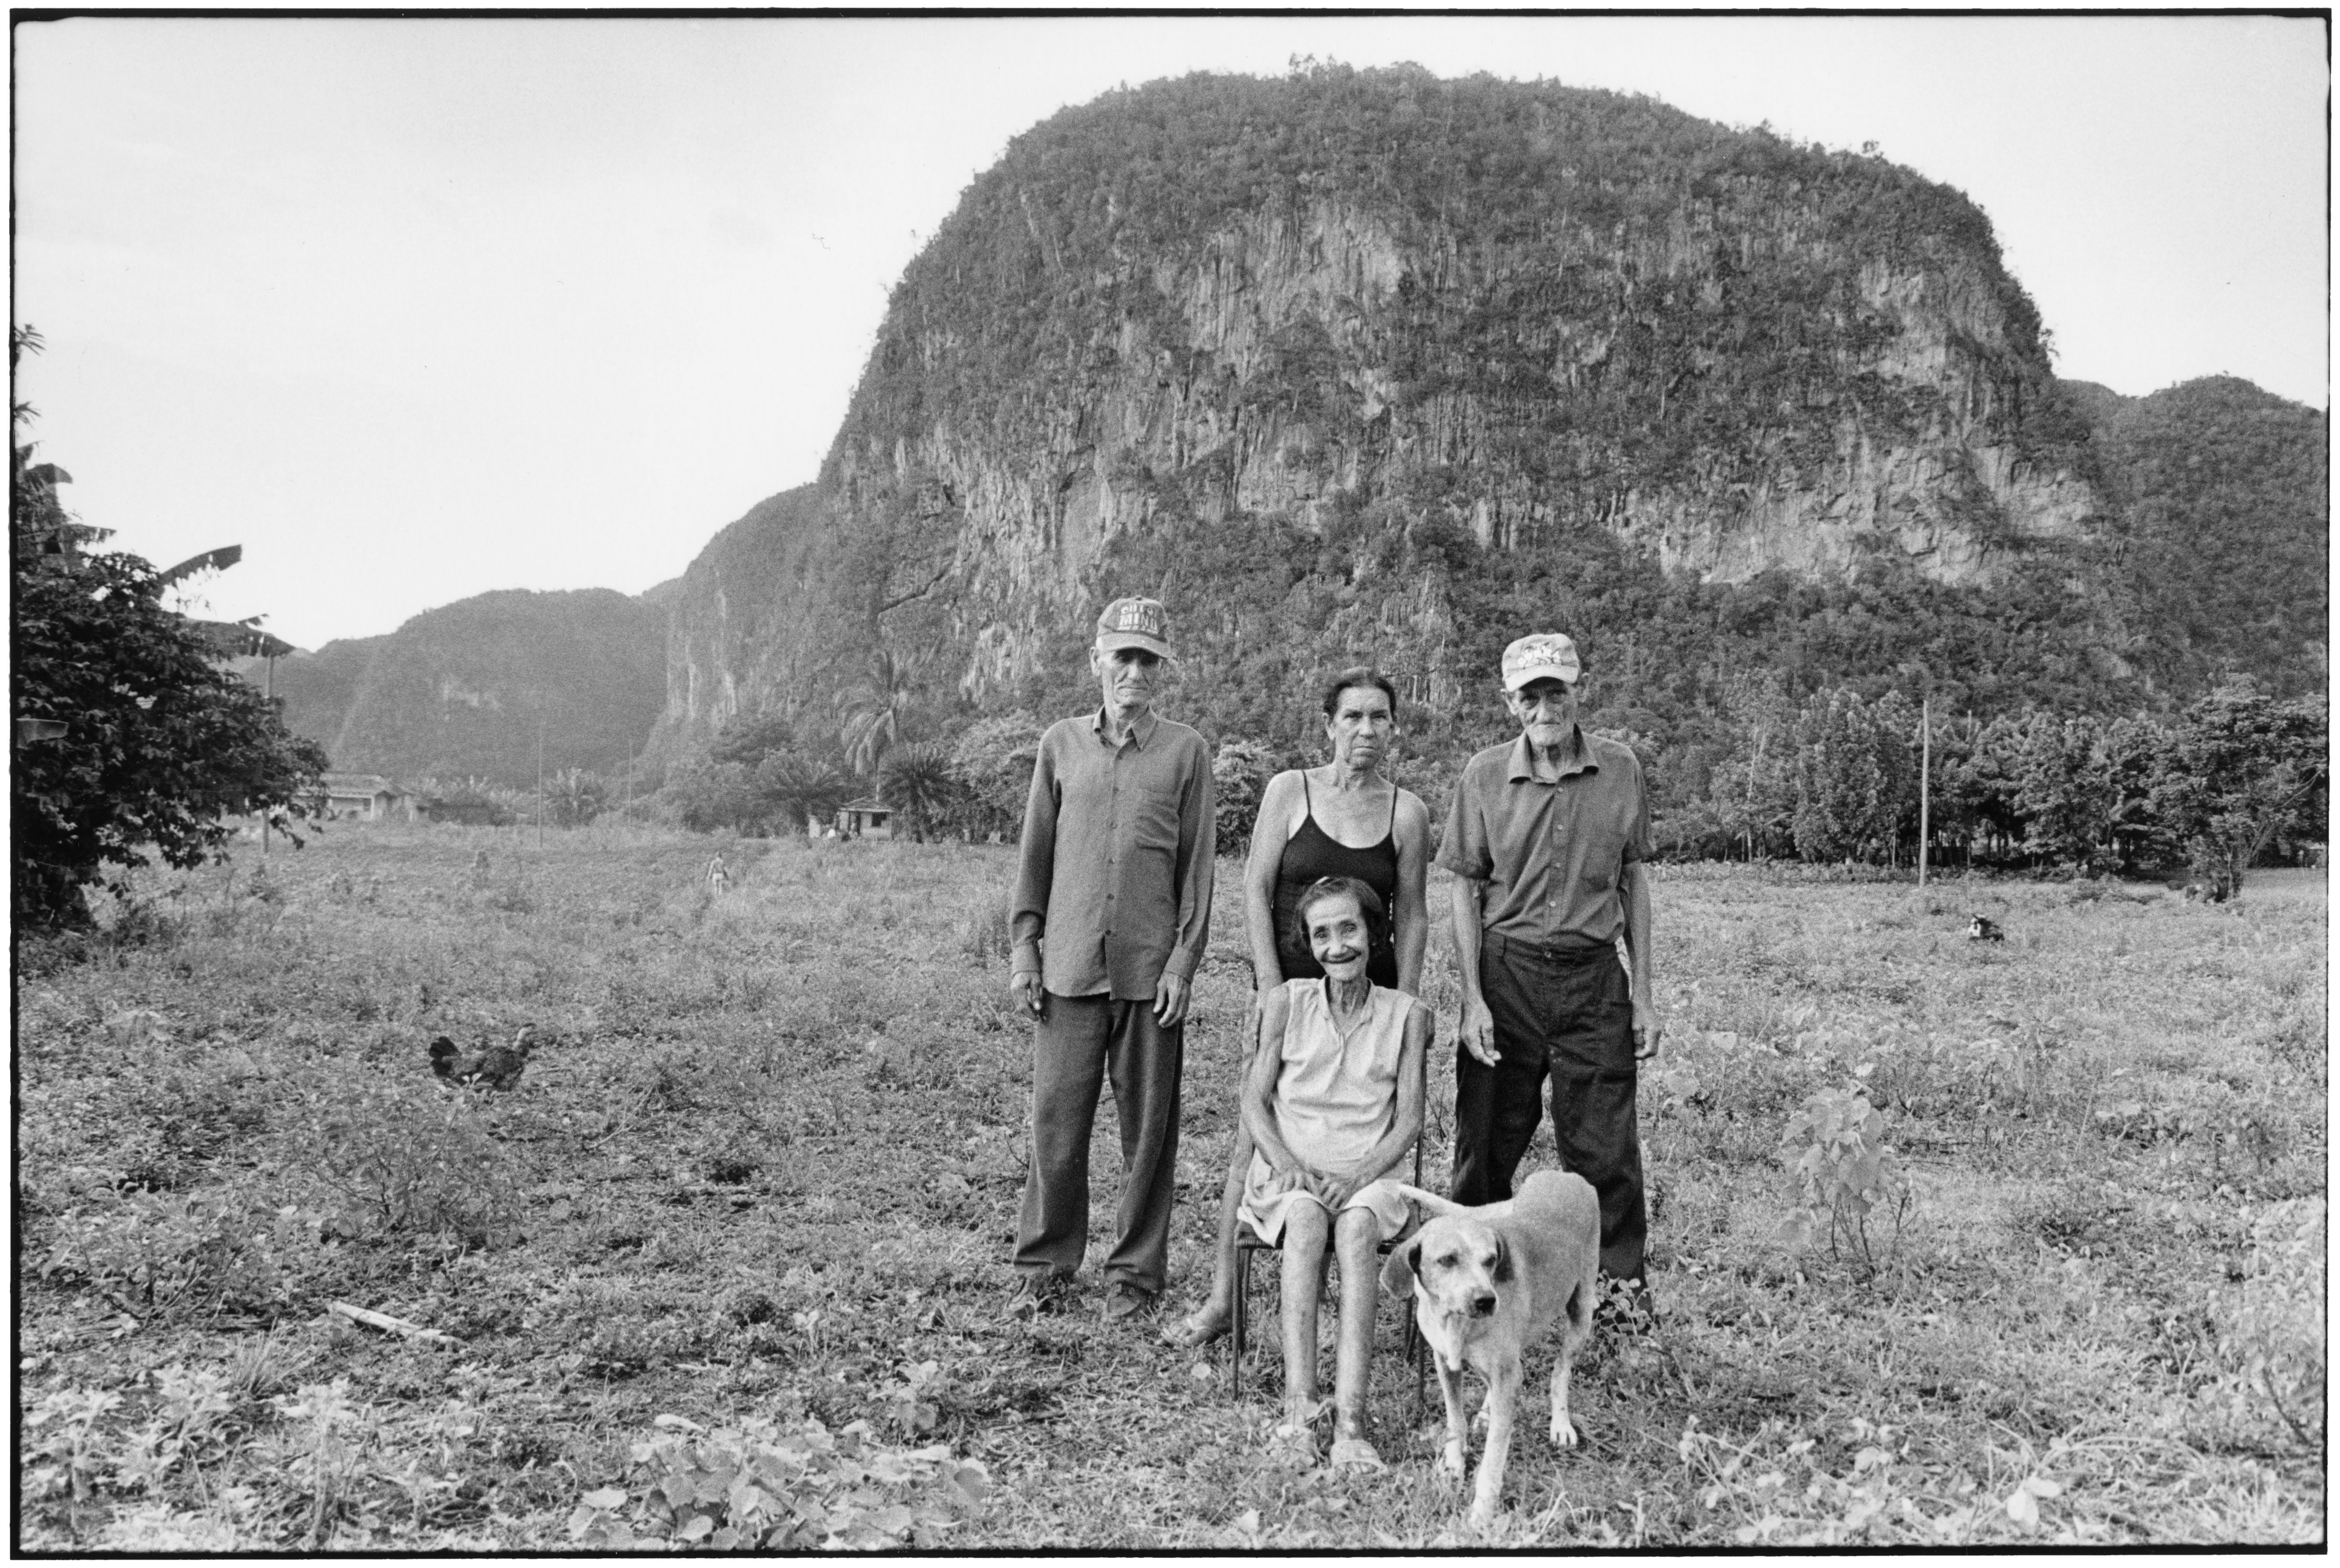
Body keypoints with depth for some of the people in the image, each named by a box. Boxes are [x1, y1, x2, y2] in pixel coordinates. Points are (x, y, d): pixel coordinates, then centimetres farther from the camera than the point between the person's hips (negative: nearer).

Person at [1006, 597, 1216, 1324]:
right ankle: (1044, 1265, 19)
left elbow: (1198, 863, 2)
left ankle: (1136, 1270, 19)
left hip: (1150, 966, -1)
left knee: (1148, 1124, 5)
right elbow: (1035, 851, 10)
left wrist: (1183, 959, -4)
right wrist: (1025, 947, 5)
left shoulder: (1185, 750, 3)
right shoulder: (1061, 743, 8)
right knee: (1056, 1115, 3)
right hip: (1070, 963, 1)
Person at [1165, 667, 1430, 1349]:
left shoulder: (1407, 812, 4)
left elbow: (1412, 915, 7)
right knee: (1255, 1139, -3)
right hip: (1287, 984, -1)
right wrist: (1272, 987, -7)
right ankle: (1223, 1296, 4)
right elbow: (1255, 891, -1)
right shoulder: (1290, 791, 1)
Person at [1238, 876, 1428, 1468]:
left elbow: (1409, 1121, 1)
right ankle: (1299, 1404, -39)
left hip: (1367, 1174, 0)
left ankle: (1351, 1419, -41)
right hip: (1289, 1171, 0)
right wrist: (1289, 1164, -14)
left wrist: (1357, 1177, -15)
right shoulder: (1287, 1003, 6)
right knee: (1306, 1220, -34)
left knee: (1356, 1225, -34)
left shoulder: (1406, 1015, 5)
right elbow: (1254, 1102, 4)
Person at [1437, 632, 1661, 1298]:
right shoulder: (1484, 776, -2)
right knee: (1489, 1142, 6)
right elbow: (1465, 889, 1)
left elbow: (1632, 880, 10)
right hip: (1505, 973, -1)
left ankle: (1621, 1285, 17)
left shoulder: (1619, 770, 2)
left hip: (1594, 976, 1)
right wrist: (1473, 998, -6)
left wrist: (1643, 991, 7)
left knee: (1605, 1149, 3)